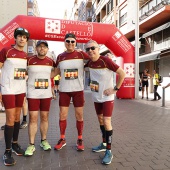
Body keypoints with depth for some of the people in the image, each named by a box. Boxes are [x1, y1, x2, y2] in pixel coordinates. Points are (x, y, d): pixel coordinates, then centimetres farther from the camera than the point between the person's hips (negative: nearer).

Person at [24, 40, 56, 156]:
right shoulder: (29, 60, -4)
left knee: (45, 117, 9)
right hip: (32, 94, -2)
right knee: (33, 118, -2)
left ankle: (44, 141, 23)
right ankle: (31, 145, 7)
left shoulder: (51, 62, 4)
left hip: (46, 94, 3)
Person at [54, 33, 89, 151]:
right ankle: (62, 139, 22)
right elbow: (57, 71, 15)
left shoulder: (81, 54, -3)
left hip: (78, 89, -2)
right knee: (62, 115, 5)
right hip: (64, 90, 2)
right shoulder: (60, 57, 5)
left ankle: (80, 140, 21)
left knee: (79, 115, 5)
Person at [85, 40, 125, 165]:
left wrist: (115, 89, -17)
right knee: (100, 120, 17)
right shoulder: (89, 62, -2)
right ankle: (104, 144, 34)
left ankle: (109, 151, 5)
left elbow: (122, 73, -18)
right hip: (96, 97, 7)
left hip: (107, 97, -7)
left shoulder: (106, 60, -20)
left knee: (106, 122, -8)